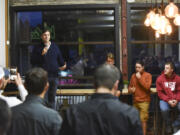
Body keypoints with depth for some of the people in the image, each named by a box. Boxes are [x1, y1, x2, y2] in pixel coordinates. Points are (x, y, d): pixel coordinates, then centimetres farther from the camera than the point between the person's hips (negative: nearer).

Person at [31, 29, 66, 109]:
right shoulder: (37, 48, 3)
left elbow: (60, 59, 18)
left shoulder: (55, 47, 13)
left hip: (54, 76, 3)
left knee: (52, 98, 9)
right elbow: (33, 62, -6)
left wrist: (63, 65, 4)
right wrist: (42, 54, -15)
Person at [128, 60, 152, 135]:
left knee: (143, 119, -9)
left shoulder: (148, 75, -2)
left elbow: (147, 87, -14)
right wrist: (130, 89, -3)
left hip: (144, 101, -4)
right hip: (135, 101, 4)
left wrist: (140, 78, -13)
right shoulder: (133, 76, 12)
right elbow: (130, 86, 21)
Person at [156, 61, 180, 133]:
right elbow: (160, 92, -3)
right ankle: (168, 125, -4)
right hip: (165, 100, -2)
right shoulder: (160, 79, -4)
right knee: (164, 109, -34)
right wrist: (168, 100, -14)